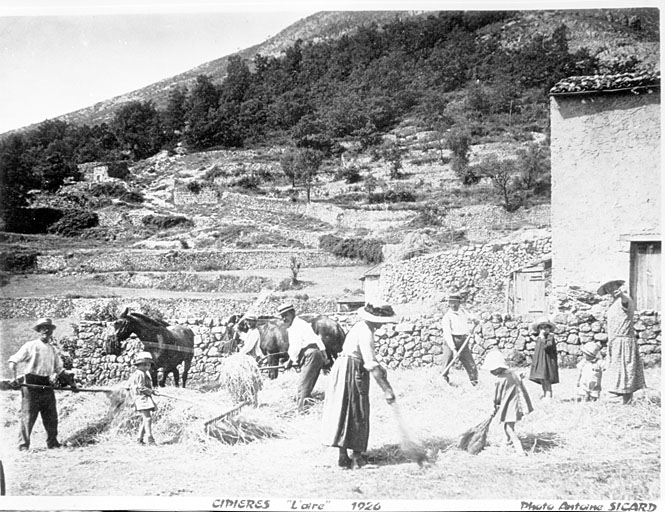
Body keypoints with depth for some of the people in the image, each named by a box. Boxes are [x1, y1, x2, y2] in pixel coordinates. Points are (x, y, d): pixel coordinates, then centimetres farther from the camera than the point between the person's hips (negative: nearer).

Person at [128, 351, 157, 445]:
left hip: (147, 399, 10)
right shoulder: (140, 374, -11)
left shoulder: (145, 373, 21)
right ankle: (150, 439, -20)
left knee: (145, 420, 11)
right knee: (147, 418, -15)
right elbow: (141, 387, -19)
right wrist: (151, 391, -8)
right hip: (142, 398, -10)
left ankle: (140, 439, 14)